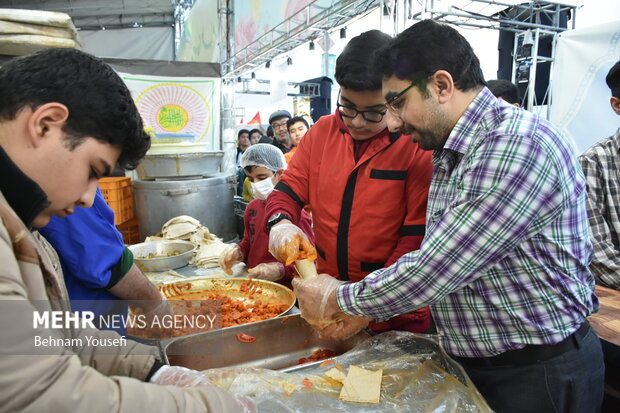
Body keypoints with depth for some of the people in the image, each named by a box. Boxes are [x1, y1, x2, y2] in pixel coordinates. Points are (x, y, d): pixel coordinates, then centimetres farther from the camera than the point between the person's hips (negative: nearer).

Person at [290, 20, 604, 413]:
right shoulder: (449, 154, 4)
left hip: (539, 373, -7)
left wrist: (338, 298, -13)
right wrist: (365, 309, -3)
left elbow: (436, 270, -27)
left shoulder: (519, 147, -25)